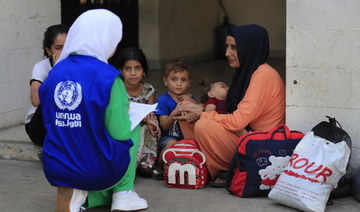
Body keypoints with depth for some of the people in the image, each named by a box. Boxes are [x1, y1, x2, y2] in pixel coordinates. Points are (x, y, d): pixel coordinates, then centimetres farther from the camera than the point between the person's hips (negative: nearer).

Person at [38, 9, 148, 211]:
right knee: (133, 128, 24)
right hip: (100, 171, -5)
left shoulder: (55, 73, 2)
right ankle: (123, 194, 14)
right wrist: (126, 113, 7)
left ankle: (79, 194, 9)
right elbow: (120, 133, -16)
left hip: (55, 170, 6)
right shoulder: (108, 76, -16)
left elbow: (51, 123, 12)